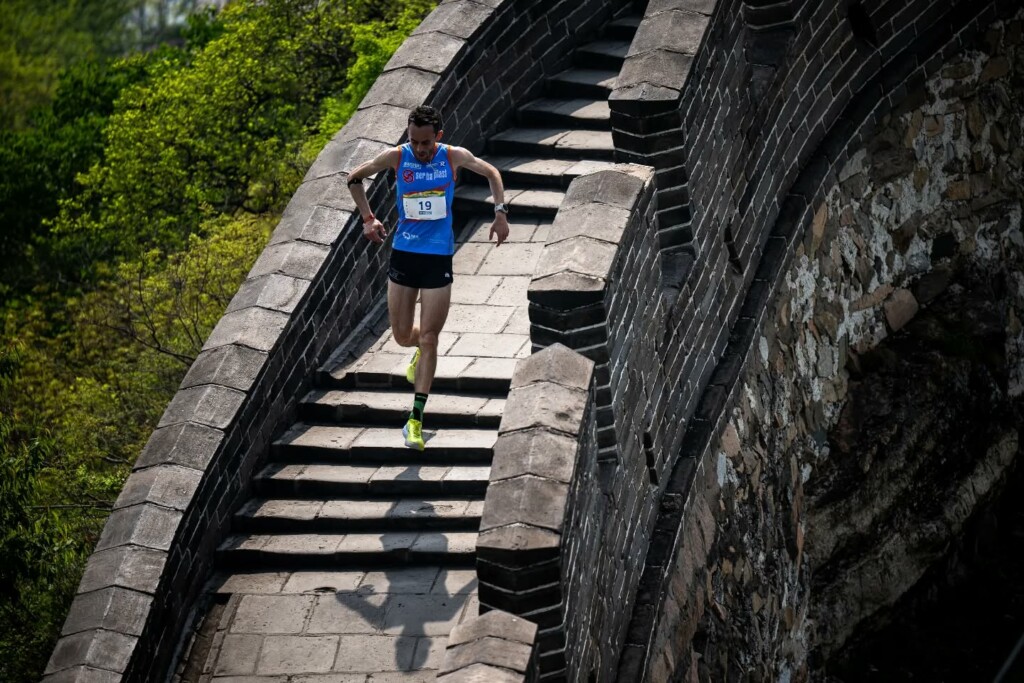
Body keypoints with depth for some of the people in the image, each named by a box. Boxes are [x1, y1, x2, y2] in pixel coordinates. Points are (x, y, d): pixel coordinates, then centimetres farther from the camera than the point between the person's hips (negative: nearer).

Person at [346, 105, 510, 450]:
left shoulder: (454, 157, -8)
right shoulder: (396, 157, -7)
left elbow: (491, 173, 10)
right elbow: (354, 177, 7)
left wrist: (500, 212, -1)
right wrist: (368, 218, -1)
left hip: (439, 258, -2)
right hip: (403, 254, 2)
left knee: (428, 338, -4)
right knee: (403, 335, 8)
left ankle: (416, 419, 0)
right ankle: (422, 350, 47)